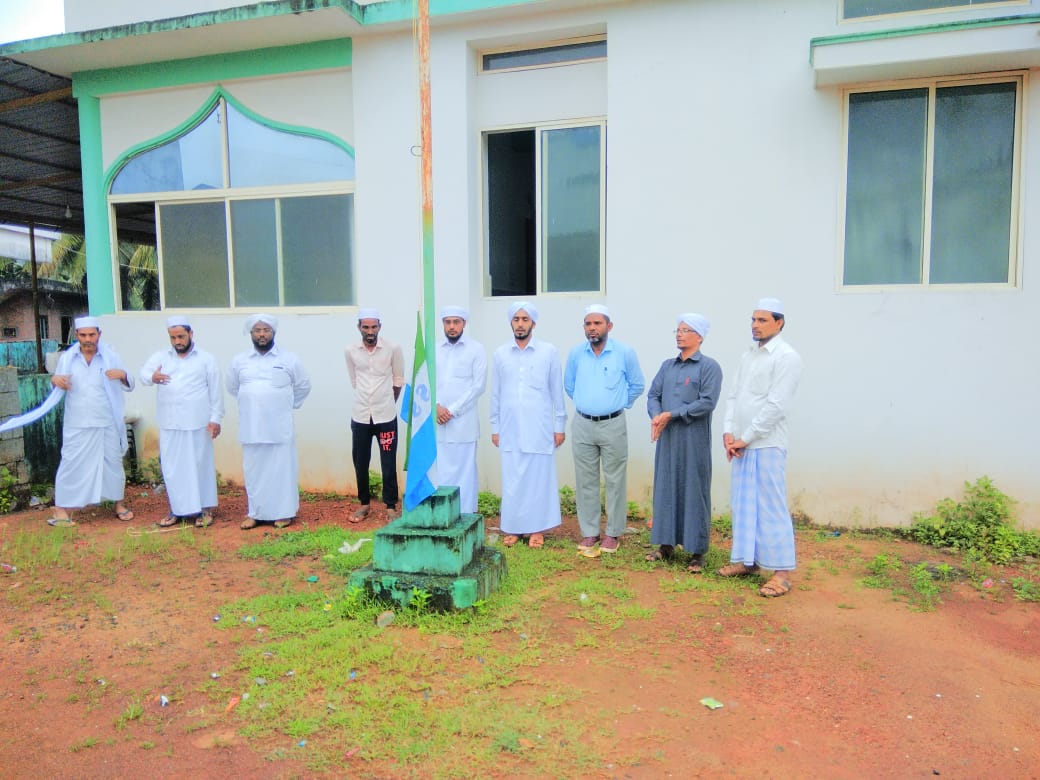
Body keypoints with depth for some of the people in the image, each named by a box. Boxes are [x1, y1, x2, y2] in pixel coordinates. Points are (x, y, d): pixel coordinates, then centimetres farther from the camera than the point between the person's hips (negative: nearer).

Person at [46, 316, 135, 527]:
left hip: (107, 424, 1)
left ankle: (119, 504, 24)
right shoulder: (67, 358, 2)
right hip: (77, 425, 0)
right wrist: (54, 380, -13)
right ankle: (60, 510, 11)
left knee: (113, 462, 10)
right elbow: (58, 389, 11)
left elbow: (129, 386, 1)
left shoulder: (110, 357, 0)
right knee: (71, 464, 1)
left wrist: (123, 375, -21)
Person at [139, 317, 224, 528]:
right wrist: (152, 377, -29)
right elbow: (143, 372, -5)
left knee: (201, 465, 3)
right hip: (169, 424, 3)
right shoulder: (160, 357, 10)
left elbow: (216, 391, 1)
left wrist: (215, 419, -5)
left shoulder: (206, 359, 3)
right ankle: (177, 509, 19)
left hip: (198, 424, -3)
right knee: (171, 467, 8)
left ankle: (205, 509, 12)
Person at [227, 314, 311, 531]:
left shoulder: (289, 359, -1)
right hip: (251, 428, 2)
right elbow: (232, 388, 20)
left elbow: (303, 386, 9)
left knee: (282, 470, 2)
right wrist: (250, 404, 15)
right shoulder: (239, 360, 6)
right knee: (253, 471, 9)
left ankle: (284, 513, 13)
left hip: (280, 428, -2)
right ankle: (254, 513, 19)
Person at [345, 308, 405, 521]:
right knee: (360, 463, 10)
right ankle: (364, 504, 25)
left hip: (386, 416, -2)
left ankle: (391, 506, 14)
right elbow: (354, 381, 12)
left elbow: (398, 380, 4)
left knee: (388, 464, 3)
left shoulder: (393, 349, -7)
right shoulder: (351, 351, -1)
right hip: (360, 416, 2)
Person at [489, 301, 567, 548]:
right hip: (510, 429, 2)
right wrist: (495, 427, 8)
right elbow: (496, 394, 10)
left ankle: (536, 528, 13)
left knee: (539, 478, 2)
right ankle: (512, 528, 15)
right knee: (511, 479, 4)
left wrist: (560, 426, 2)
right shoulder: (500, 354, 7)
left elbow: (557, 391, 3)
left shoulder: (549, 352, 1)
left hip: (539, 429, -2)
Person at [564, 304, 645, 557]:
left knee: (615, 480, 4)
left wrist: (618, 404, 10)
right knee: (585, 481, 7)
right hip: (582, 425, 2)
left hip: (613, 425, -2)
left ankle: (613, 533, 16)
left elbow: (636, 385, 7)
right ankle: (589, 532, 18)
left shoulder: (625, 352, -6)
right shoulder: (576, 353, 1)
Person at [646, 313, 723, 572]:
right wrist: (656, 416, -12)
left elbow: (707, 402, -14)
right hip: (666, 438, 6)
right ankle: (666, 544, 20)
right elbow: (653, 395, 9)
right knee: (666, 489, 9)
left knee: (694, 492, 0)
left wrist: (670, 414, -15)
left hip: (694, 440, -5)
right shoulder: (667, 365, 14)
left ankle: (698, 552, 8)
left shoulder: (709, 367, -4)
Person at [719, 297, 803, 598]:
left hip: (767, 444, -7)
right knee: (742, 504, 12)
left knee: (771, 507, -4)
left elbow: (776, 405, -15)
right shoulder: (748, 355, 15)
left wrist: (746, 438, -13)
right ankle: (747, 559, 24)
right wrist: (728, 432, 1)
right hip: (740, 444, 8)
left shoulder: (787, 357, -9)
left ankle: (782, 571, 3)